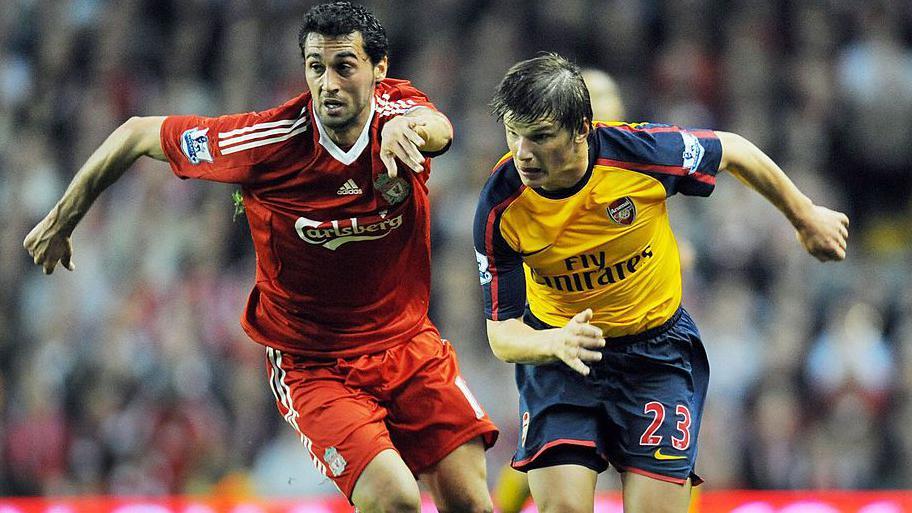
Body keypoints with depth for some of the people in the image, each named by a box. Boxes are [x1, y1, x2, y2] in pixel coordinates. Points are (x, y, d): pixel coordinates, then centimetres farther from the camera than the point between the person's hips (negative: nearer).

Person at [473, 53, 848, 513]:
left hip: (658, 347, 0)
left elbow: (734, 152, -3)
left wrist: (806, 217, 10)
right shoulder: (500, 208, -22)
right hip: (554, 346, 0)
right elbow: (502, 333, -17)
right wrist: (556, 343, -39)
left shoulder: (641, 150, -24)